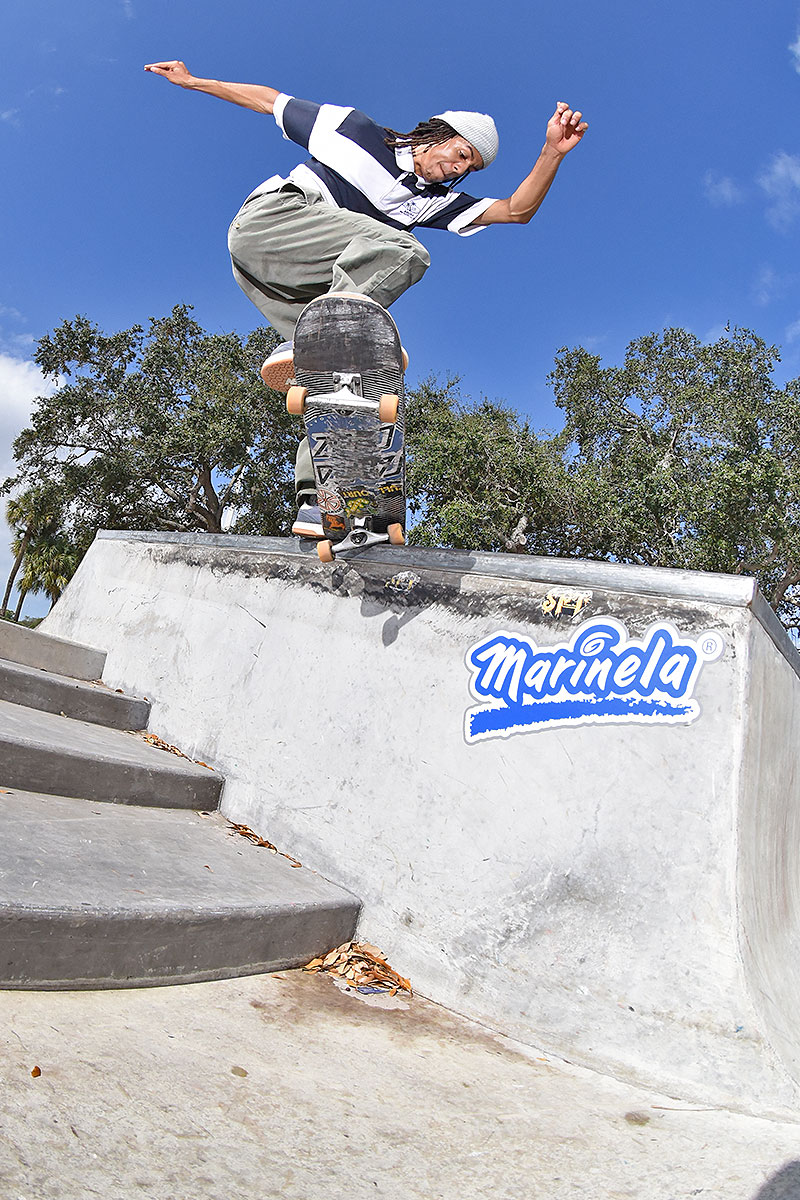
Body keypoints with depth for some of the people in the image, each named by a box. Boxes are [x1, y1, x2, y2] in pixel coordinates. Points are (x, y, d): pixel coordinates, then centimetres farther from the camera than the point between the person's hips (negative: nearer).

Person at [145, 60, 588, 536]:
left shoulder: (432, 201, 17)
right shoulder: (358, 129, 9)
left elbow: (517, 210, 8)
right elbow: (272, 101, 19)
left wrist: (553, 153, -6)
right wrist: (195, 81, 21)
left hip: (304, 282, 6)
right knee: (402, 250, -25)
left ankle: (317, 503, -17)